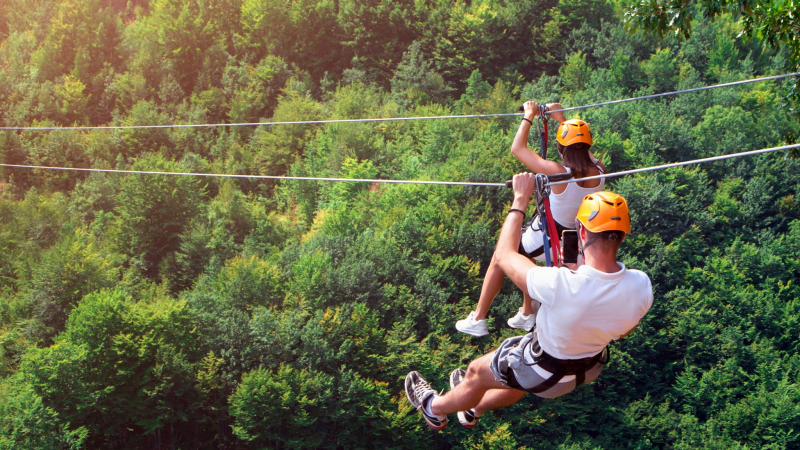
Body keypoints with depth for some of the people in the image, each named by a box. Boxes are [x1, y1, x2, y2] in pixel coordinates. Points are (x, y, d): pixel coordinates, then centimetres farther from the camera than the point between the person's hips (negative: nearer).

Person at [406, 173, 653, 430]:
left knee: (477, 373, 23)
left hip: (547, 374, -5)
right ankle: (473, 408, 63)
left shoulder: (560, 285, -43)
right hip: (592, 368, 6)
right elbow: (624, 331, -5)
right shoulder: (641, 286, -28)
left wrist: (521, 199, -14)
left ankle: (434, 408, 53)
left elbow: (504, 255, -23)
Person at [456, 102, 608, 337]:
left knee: (498, 260, 18)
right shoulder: (599, 173, -15)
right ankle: (527, 314, 43)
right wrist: (561, 118, 14)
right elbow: (583, 153, 10)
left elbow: (517, 148, -21)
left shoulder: (558, 172, -31)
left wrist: (529, 115, -9)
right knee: (524, 257, 34)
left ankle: (478, 320, 24)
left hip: (543, 238, -6)